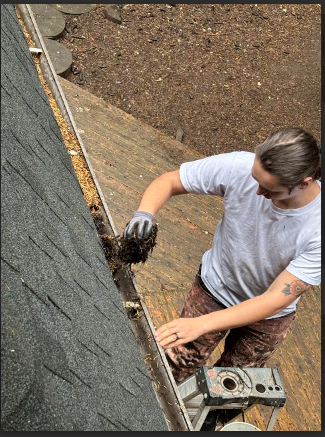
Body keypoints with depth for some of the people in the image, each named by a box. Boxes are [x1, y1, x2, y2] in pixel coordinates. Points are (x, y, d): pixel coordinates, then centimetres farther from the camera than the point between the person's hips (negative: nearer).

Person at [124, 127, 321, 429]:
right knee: (174, 370, 7)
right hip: (214, 287, 1)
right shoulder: (239, 167, -31)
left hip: (268, 315, 0)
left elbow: (275, 300, -32)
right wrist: (145, 212, -41)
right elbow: (168, 181, -18)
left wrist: (200, 325, -41)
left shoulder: (316, 227, -34)